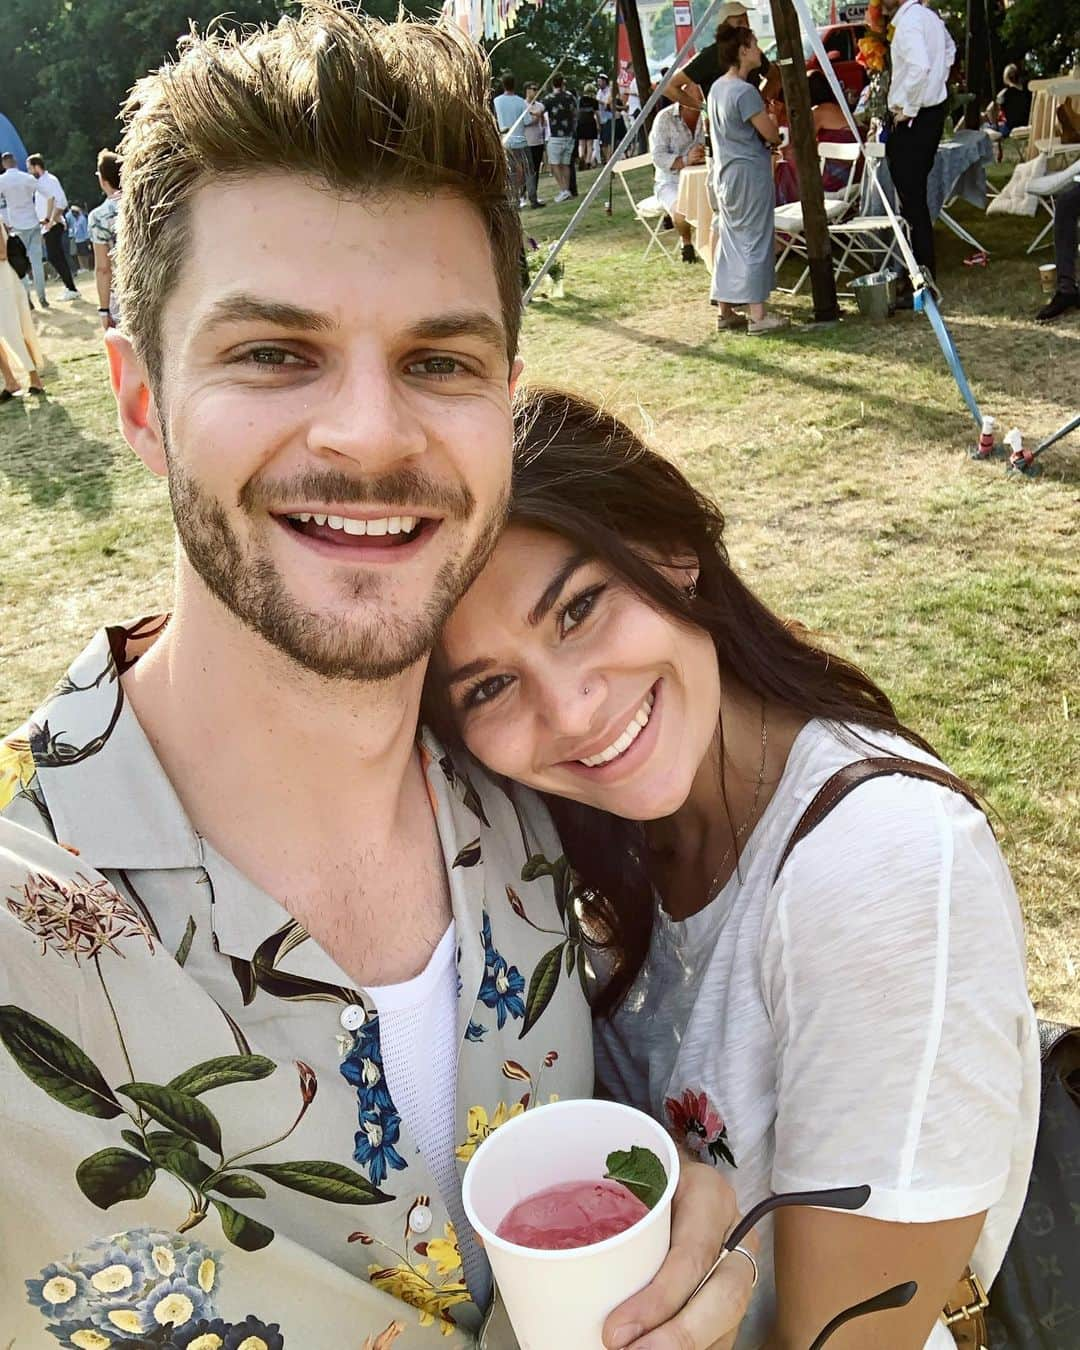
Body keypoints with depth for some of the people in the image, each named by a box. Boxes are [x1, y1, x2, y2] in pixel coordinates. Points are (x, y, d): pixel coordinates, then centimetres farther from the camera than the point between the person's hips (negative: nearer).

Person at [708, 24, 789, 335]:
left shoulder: (716, 88, 10)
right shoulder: (745, 91, -17)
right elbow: (772, 134, -16)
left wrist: (762, 139, 9)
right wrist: (771, 118, 7)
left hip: (724, 173, 9)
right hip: (750, 172, -9)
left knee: (729, 240, 11)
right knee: (755, 242, -5)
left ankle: (726, 311, 15)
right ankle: (757, 316, -3)